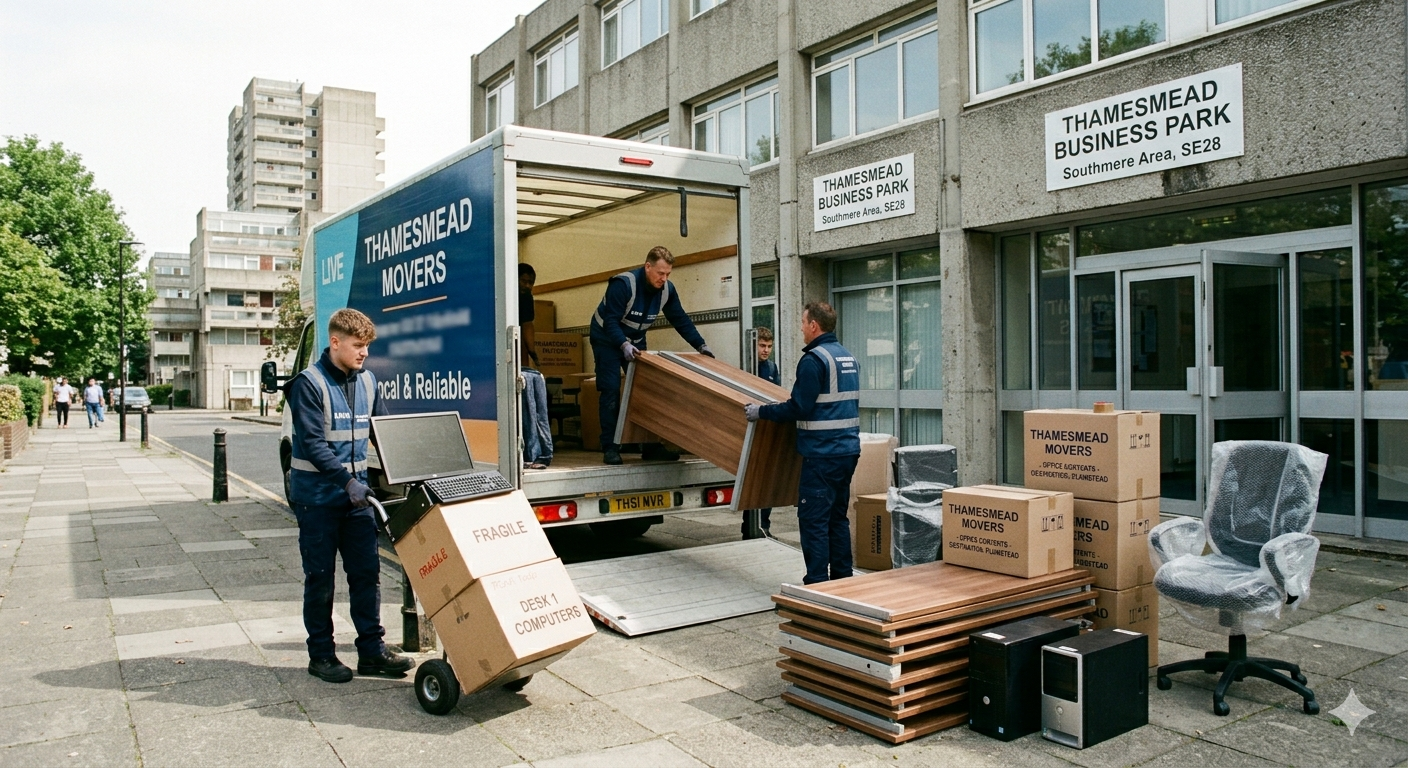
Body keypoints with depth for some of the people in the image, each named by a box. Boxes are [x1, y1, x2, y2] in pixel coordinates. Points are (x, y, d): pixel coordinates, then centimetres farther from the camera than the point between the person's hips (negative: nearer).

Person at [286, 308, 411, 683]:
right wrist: (347, 482, -24)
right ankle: (321, 654, 17)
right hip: (318, 493, -5)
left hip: (356, 490, 5)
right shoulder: (309, 383, -12)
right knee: (320, 576, 5)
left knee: (367, 571, 5)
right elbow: (312, 444, -18)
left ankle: (372, 650, 13)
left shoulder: (367, 381, 6)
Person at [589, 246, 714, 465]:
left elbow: (681, 320, -3)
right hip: (607, 339, -6)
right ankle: (610, 448, -8)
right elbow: (610, 321, -31)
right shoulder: (623, 284, -29)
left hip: (636, 342, 6)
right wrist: (624, 345, -45)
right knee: (611, 392, -13)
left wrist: (700, 345, -9)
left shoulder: (667, 290, -10)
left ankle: (651, 447, 7)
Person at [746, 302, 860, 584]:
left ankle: (817, 584, 0)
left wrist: (762, 412, -7)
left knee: (813, 520, -3)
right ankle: (842, 579, 20)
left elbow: (799, 408, -17)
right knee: (837, 517, 15)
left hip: (822, 453, -9)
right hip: (848, 450, 9)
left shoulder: (814, 359, -13)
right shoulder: (848, 357, 14)